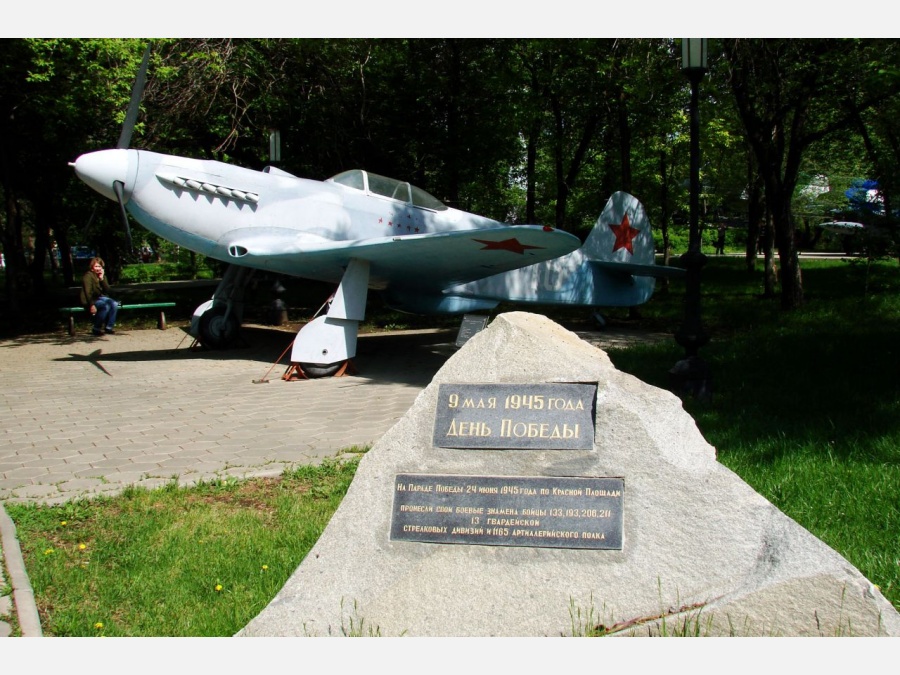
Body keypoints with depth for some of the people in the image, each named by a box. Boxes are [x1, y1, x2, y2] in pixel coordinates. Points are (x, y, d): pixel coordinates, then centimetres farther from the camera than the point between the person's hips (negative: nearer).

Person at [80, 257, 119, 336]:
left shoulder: (102, 276, 11)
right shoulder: (88, 276, -11)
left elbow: (107, 290, 2)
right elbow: (88, 292, -18)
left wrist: (102, 279, -10)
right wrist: (92, 305, -27)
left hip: (101, 298, 7)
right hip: (91, 300, -7)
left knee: (114, 304, -21)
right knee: (106, 306, -32)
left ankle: (109, 327, -12)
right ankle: (96, 329, -19)